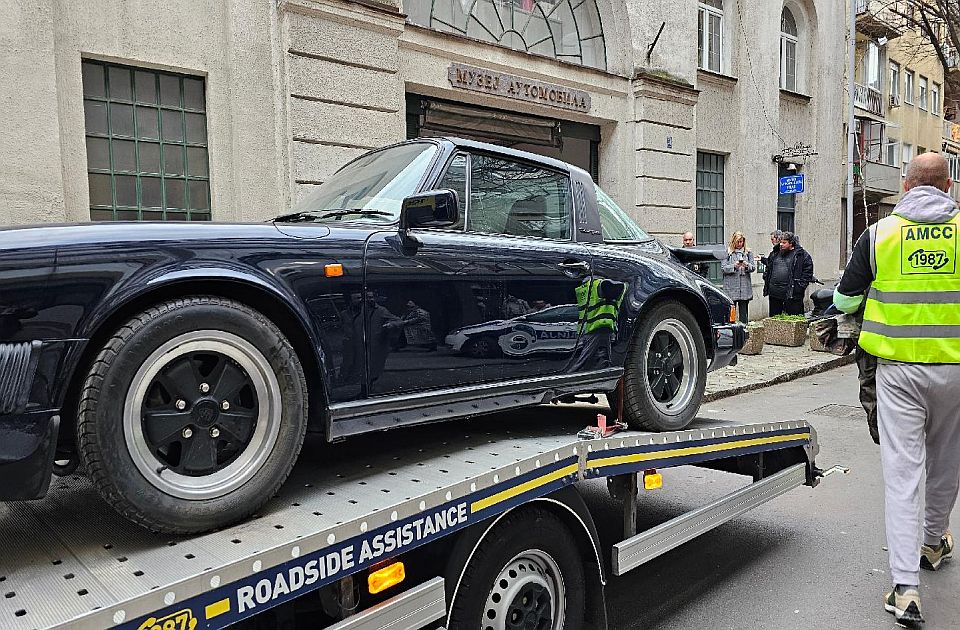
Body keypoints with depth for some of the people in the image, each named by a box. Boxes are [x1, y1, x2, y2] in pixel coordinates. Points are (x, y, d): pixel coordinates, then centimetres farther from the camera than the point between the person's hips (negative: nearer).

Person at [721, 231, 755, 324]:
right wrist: (734, 266, -17)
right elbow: (723, 268, -2)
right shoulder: (727, 252, 4)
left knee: (744, 312, 4)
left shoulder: (748, 252, 11)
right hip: (731, 287, -2)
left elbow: (753, 267, 8)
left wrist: (747, 265, -13)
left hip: (745, 287, 2)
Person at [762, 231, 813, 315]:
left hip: (792, 294, -5)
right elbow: (768, 269, 25)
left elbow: (808, 271, -4)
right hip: (774, 293, 6)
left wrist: (800, 286, -11)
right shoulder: (775, 254, 15)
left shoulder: (801, 254, -2)